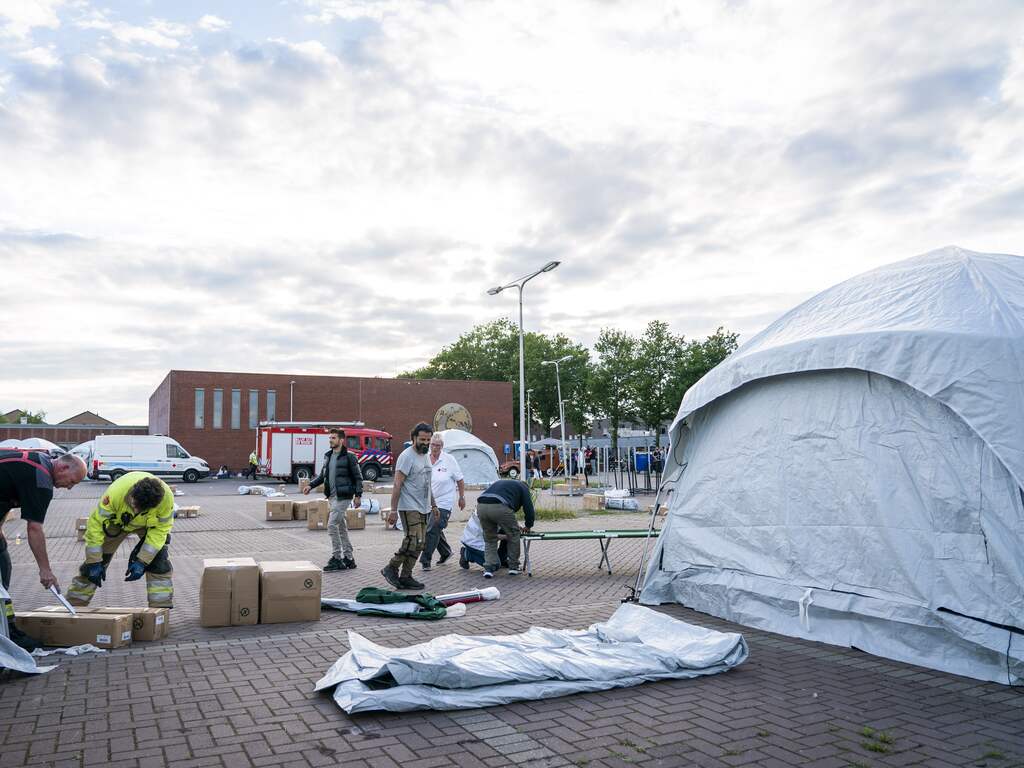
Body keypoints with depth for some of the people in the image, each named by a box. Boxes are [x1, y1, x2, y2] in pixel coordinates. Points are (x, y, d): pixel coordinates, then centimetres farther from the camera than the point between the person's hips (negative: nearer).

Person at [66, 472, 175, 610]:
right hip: (117, 520, 0)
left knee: (159, 560, -16)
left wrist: (142, 562, -29)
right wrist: (94, 562, -27)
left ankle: (161, 607, -7)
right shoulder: (115, 492, -42)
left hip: (151, 524, 0)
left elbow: (160, 529, -25)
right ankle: (74, 603, 18)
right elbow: (96, 524, -31)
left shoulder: (166, 497, -39)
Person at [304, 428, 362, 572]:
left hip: (343, 497, -8)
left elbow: (358, 477, -7)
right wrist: (311, 485, 4)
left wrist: (358, 495, -11)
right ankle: (348, 558, 20)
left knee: (332, 524, -13)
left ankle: (336, 558, -4)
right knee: (341, 526, 12)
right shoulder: (328, 456, 12)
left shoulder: (349, 457, -8)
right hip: (332, 496, 8)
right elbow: (322, 475, 19)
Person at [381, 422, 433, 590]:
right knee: (413, 541, -17)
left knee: (418, 545, 7)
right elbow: (397, 485, -17)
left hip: (422, 508, 9)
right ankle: (391, 568, -2)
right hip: (409, 508, -9)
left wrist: (433, 504, 19)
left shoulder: (426, 456, 14)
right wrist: (393, 510, -21)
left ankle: (405, 577, 12)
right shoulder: (407, 456, -14)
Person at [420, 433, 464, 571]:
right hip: (427, 501, 5)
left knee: (432, 530, -10)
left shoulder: (449, 460, -8)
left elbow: (460, 480, 0)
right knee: (435, 529, 17)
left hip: (443, 502, -5)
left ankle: (425, 560, -3)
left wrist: (462, 497, 3)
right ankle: (445, 552, 38)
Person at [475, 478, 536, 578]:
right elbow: (528, 507, 16)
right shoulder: (523, 487, 25)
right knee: (513, 534, 17)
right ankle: (513, 567, 23)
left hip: (481, 506, 5)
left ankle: (489, 568, 10)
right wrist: (528, 526, 31)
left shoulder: (501, 483, 41)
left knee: (489, 539, 21)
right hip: (499, 507, -5)